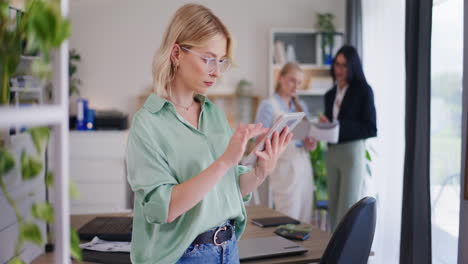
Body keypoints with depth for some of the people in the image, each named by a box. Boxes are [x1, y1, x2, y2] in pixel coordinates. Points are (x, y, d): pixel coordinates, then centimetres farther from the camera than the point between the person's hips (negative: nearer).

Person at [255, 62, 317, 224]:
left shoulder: (302, 106, 16)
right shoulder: (268, 105, -2)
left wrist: (310, 145, -3)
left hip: (304, 166, 6)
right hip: (284, 167, -6)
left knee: (305, 221, 4)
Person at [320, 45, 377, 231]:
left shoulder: (363, 90, -2)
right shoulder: (330, 94, 17)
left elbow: (371, 129, -7)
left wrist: (340, 127, -18)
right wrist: (324, 127, -3)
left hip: (353, 151, -6)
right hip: (332, 152, 6)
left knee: (349, 209, -8)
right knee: (334, 208, 6)